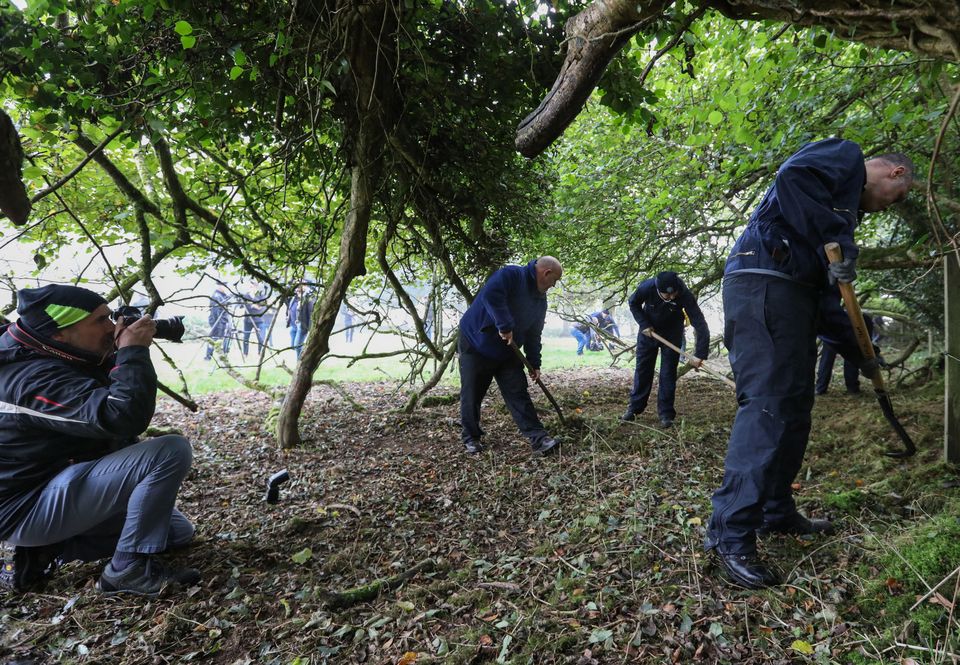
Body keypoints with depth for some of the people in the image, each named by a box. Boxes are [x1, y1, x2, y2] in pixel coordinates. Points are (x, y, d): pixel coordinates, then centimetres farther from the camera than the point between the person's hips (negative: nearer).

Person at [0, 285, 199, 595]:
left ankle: (48, 549, 10)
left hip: (61, 490, 10)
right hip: (29, 505, -10)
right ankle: (129, 568, -16)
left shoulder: (53, 362, 8)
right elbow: (124, 417, -38)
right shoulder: (37, 377, -25)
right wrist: (133, 351, -27)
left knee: (178, 531, 12)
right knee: (172, 450, -27)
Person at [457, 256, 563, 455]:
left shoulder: (540, 300, 7)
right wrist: (505, 326, -34)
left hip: (507, 352, 6)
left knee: (518, 393, -1)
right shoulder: (511, 275, -18)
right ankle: (471, 437, 20)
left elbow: (533, 334, 12)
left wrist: (534, 363, 6)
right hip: (476, 343, -6)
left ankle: (538, 438, -2)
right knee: (472, 394, 3)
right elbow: (490, 295, -37)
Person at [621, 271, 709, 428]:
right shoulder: (647, 287, -32)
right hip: (648, 330, 1)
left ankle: (666, 413, 5)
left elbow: (700, 324, -36)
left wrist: (700, 355, -42)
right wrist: (644, 324, -20)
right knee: (642, 369, 7)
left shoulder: (685, 295, -35)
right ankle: (634, 407, 18)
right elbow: (633, 303, -9)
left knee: (668, 372, -3)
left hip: (672, 333, -1)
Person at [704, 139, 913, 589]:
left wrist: (858, 350, 27)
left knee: (794, 408, 12)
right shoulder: (845, 154, 8)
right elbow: (792, 175, -19)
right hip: (761, 284, -10)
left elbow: (823, 295, 29)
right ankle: (731, 533, -15)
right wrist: (836, 239, -17)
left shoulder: (848, 206, 33)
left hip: (792, 294, 10)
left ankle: (777, 514, 23)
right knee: (766, 404, -16)